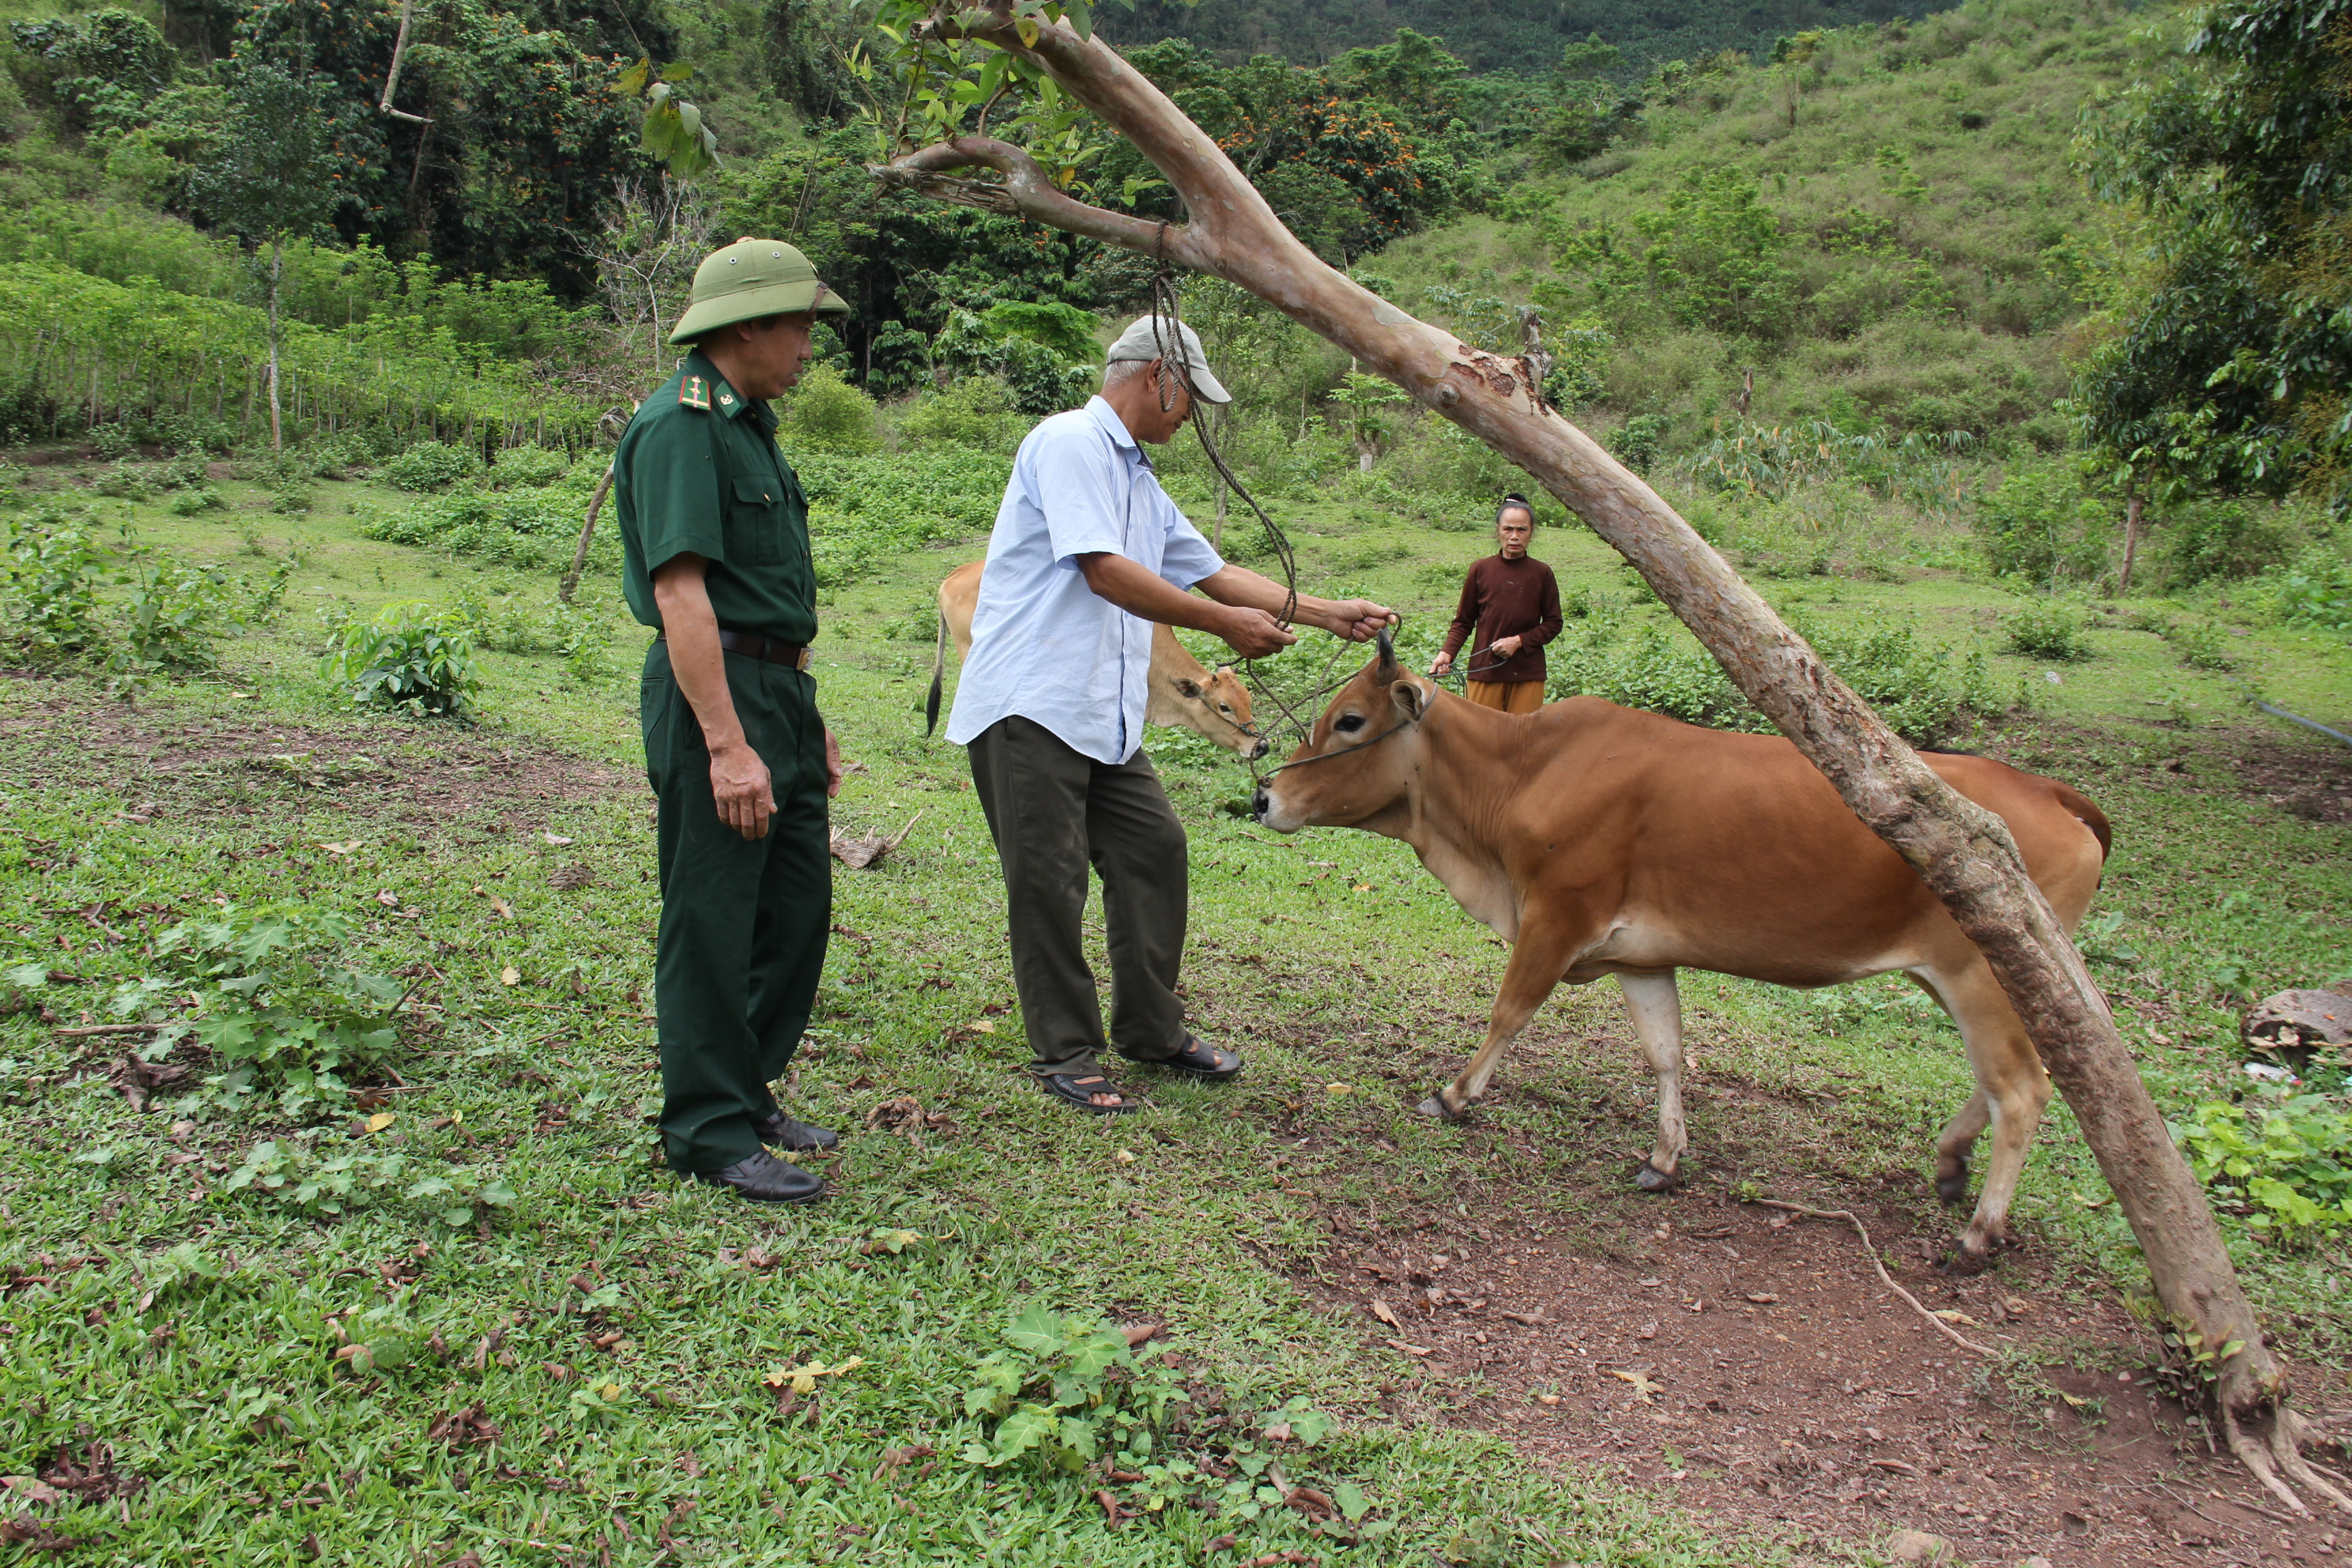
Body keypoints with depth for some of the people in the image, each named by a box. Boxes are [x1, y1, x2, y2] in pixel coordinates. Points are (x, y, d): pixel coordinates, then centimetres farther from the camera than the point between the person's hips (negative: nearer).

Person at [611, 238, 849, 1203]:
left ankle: (750, 1094, 28)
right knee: (711, 924, -2)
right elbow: (680, 591, -21)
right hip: (714, 696, -10)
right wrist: (727, 744, -26)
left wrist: (807, 722, 23)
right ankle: (710, 1135, 8)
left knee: (797, 907, 14)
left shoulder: (749, 425, 19)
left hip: (780, 691, 10)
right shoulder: (679, 427, -13)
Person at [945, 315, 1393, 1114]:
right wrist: (1226, 623, -13)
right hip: (1029, 707, -9)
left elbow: (1216, 572, 23)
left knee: (1154, 849, 9)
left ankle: (1151, 1030, 22)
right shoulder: (1070, 442, -8)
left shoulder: (1138, 479, 22)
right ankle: (1065, 1055, 7)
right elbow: (1104, 571, -19)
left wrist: (1331, 614, 19)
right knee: (1049, 881, -4)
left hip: (1105, 715, 10)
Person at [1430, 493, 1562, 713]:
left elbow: (1553, 624, 6)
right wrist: (1447, 653, -9)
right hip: (1484, 670, 0)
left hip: (1527, 673, 1)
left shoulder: (1542, 574, 1)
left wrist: (1519, 641, -9)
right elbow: (1463, 622, 7)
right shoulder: (1480, 570, 1)